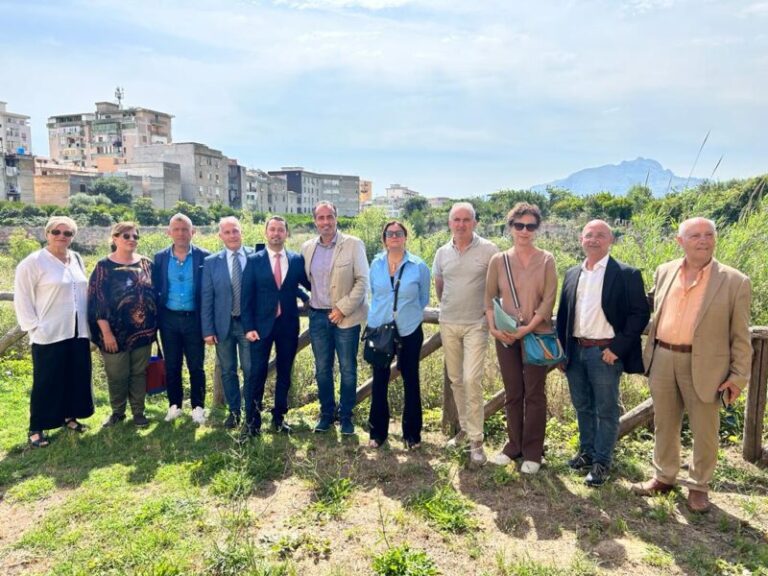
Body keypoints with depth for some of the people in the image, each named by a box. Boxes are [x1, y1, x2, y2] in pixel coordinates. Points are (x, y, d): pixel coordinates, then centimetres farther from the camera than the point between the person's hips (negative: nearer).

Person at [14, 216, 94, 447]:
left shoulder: (77, 259, 10)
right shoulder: (33, 262, -8)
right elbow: (22, 299, -8)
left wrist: (87, 322, 10)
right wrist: (34, 327, -11)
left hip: (77, 332, 6)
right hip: (49, 335, -6)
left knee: (77, 378, 13)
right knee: (46, 382, 2)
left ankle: (70, 416, 30)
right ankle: (36, 428, 15)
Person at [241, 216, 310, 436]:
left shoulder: (297, 259, 3)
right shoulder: (254, 260, -1)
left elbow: (308, 284, 15)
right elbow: (247, 296, -3)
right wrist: (248, 327, -8)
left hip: (288, 324, 2)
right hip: (262, 324, -2)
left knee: (284, 373, 11)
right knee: (257, 373, 0)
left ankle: (279, 417, 25)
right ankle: (252, 419, 13)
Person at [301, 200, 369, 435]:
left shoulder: (353, 245, -6)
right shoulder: (307, 247, 7)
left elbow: (362, 281, -9)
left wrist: (343, 309, -13)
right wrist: (308, 301, 3)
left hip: (345, 317, -3)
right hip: (318, 316, 4)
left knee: (347, 369, 5)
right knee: (322, 369, 11)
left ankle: (345, 415, 21)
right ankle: (326, 413, 27)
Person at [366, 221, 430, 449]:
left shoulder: (419, 266, -6)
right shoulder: (376, 264, 1)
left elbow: (423, 299, 6)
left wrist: (408, 313, 9)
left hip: (409, 331, -1)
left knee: (410, 380, 8)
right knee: (379, 381, 8)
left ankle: (412, 433, 23)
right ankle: (378, 431, 23)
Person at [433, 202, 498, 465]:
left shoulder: (488, 250, -7)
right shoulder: (442, 252, 4)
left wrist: (491, 310, -4)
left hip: (476, 324, -4)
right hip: (448, 324, 4)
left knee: (472, 380, -11)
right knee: (455, 380, 12)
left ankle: (476, 441, 0)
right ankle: (465, 428, 29)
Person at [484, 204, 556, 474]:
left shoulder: (546, 260, -2)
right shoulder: (498, 260, 4)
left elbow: (548, 299, -7)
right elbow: (489, 297, 5)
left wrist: (527, 328, -16)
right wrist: (493, 327, -8)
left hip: (537, 335, -2)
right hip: (506, 336, 2)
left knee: (534, 394, 5)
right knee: (512, 394, 11)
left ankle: (532, 452, 17)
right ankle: (514, 445, 26)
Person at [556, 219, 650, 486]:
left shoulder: (626, 274, -6)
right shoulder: (572, 274, 10)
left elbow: (639, 314, -9)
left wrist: (617, 348, -15)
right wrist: (562, 349, 8)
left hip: (605, 352, -5)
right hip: (575, 351, 5)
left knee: (606, 410, 5)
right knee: (582, 406, 17)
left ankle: (602, 462, 19)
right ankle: (587, 451, 34)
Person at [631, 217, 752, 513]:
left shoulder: (735, 281, -6)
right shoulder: (664, 272, 5)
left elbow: (740, 335, -4)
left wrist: (739, 375, -6)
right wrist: (649, 353, 15)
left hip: (704, 365, -3)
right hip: (662, 360, 3)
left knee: (704, 431, 10)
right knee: (664, 424, 16)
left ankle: (699, 486, 30)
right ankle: (663, 477, 32)